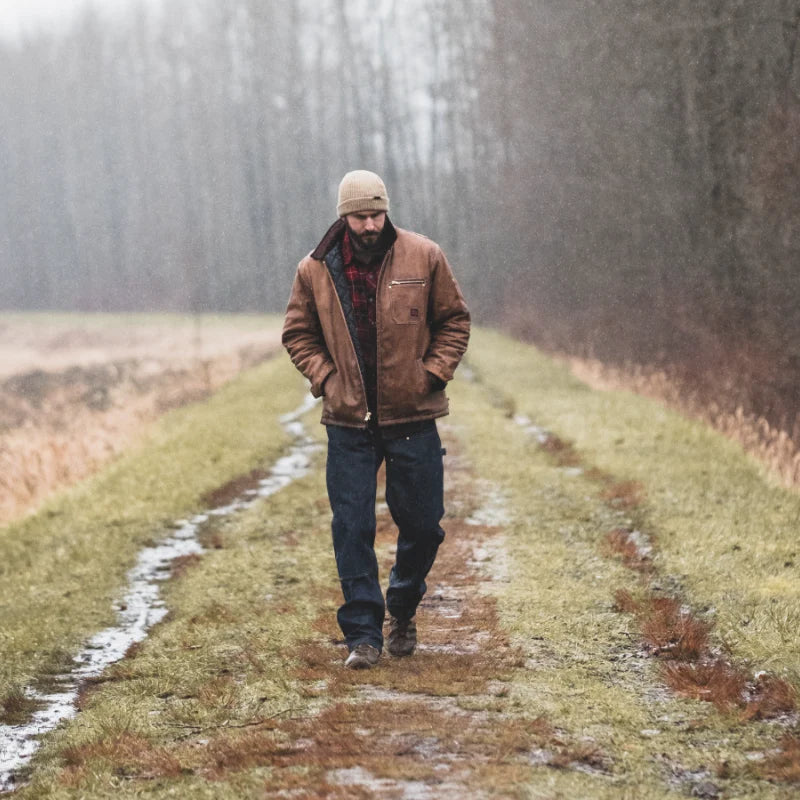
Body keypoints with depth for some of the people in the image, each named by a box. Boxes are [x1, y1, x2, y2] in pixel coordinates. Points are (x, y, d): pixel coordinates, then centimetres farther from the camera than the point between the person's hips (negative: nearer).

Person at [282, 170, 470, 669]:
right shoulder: (316, 270, -1)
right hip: (349, 422, 0)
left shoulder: (424, 257, -3)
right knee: (352, 529, -3)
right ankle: (363, 634, 5)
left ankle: (403, 611, 31)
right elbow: (298, 335, 11)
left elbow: (455, 320, 7)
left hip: (412, 419, 0)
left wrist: (434, 373, -4)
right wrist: (326, 379, -2)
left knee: (422, 524, 6)